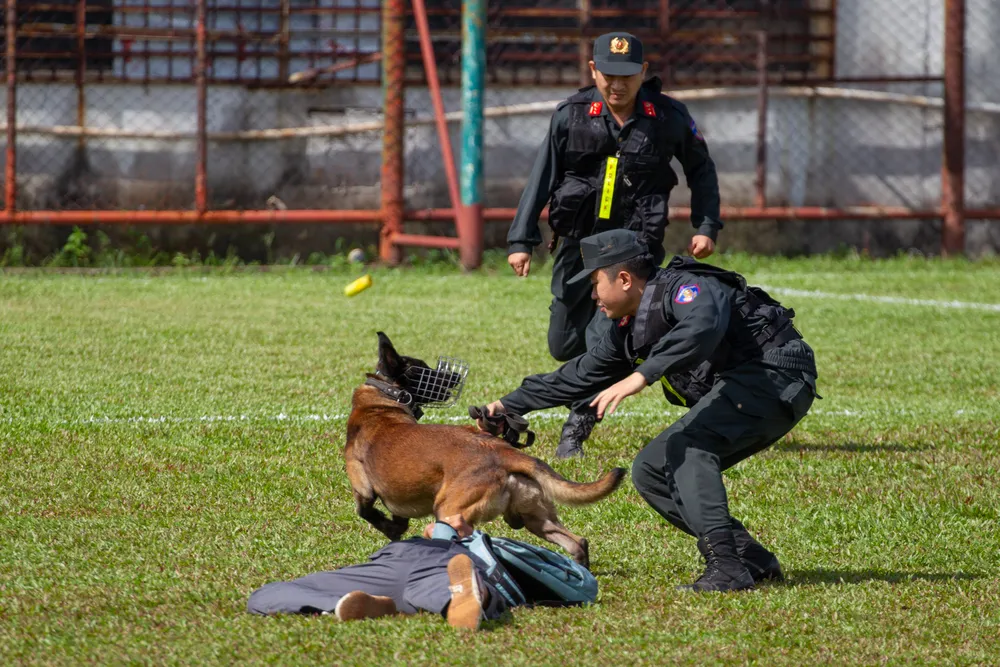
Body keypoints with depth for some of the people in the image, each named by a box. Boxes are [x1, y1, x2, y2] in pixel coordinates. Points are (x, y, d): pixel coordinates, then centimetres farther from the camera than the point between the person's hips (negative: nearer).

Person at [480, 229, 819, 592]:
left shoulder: (686, 288, -18)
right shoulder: (628, 330, 12)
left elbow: (703, 327, -40)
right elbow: (578, 375, 23)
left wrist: (641, 376, -47)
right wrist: (510, 405, 22)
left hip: (777, 375, -10)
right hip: (733, 390, 10)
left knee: (685, 445, -28)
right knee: (650, 471, 6)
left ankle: (726, 566, -35)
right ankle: (752, 559, 3)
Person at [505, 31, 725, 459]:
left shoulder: (668, 118, -3)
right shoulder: (572, 115, -2)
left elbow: (701, 170, 12)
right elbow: (542, 178, 1)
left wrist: (706, 227, 4)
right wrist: (521, 240, -4)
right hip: (577, 242, 3)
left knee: (605, 339, -17)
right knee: (564, 344, 9)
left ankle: (576, 429, -8)